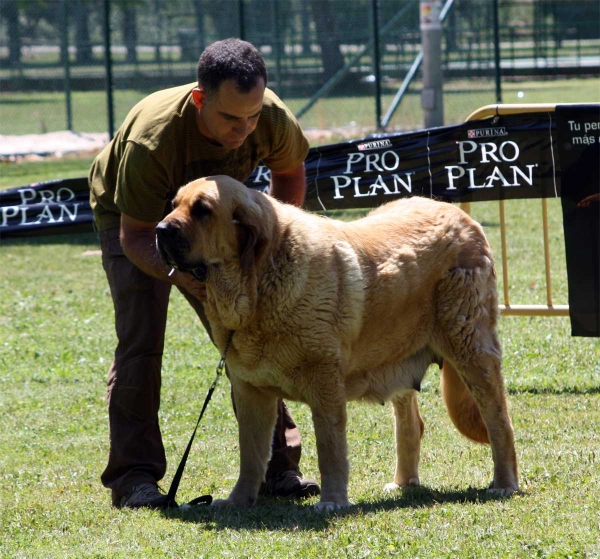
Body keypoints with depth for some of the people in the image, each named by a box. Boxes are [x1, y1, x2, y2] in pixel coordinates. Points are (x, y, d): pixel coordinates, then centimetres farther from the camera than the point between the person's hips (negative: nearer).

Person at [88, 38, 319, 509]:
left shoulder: (273, 118, -29)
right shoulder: (150, 139, -42)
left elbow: (290, 174, -4)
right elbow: (136, 235, -32)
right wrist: (179, 275, -50)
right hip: (131, 217, -4)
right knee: (140, 339, -18)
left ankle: (276, 467, 4)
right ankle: (134, 477, -14)